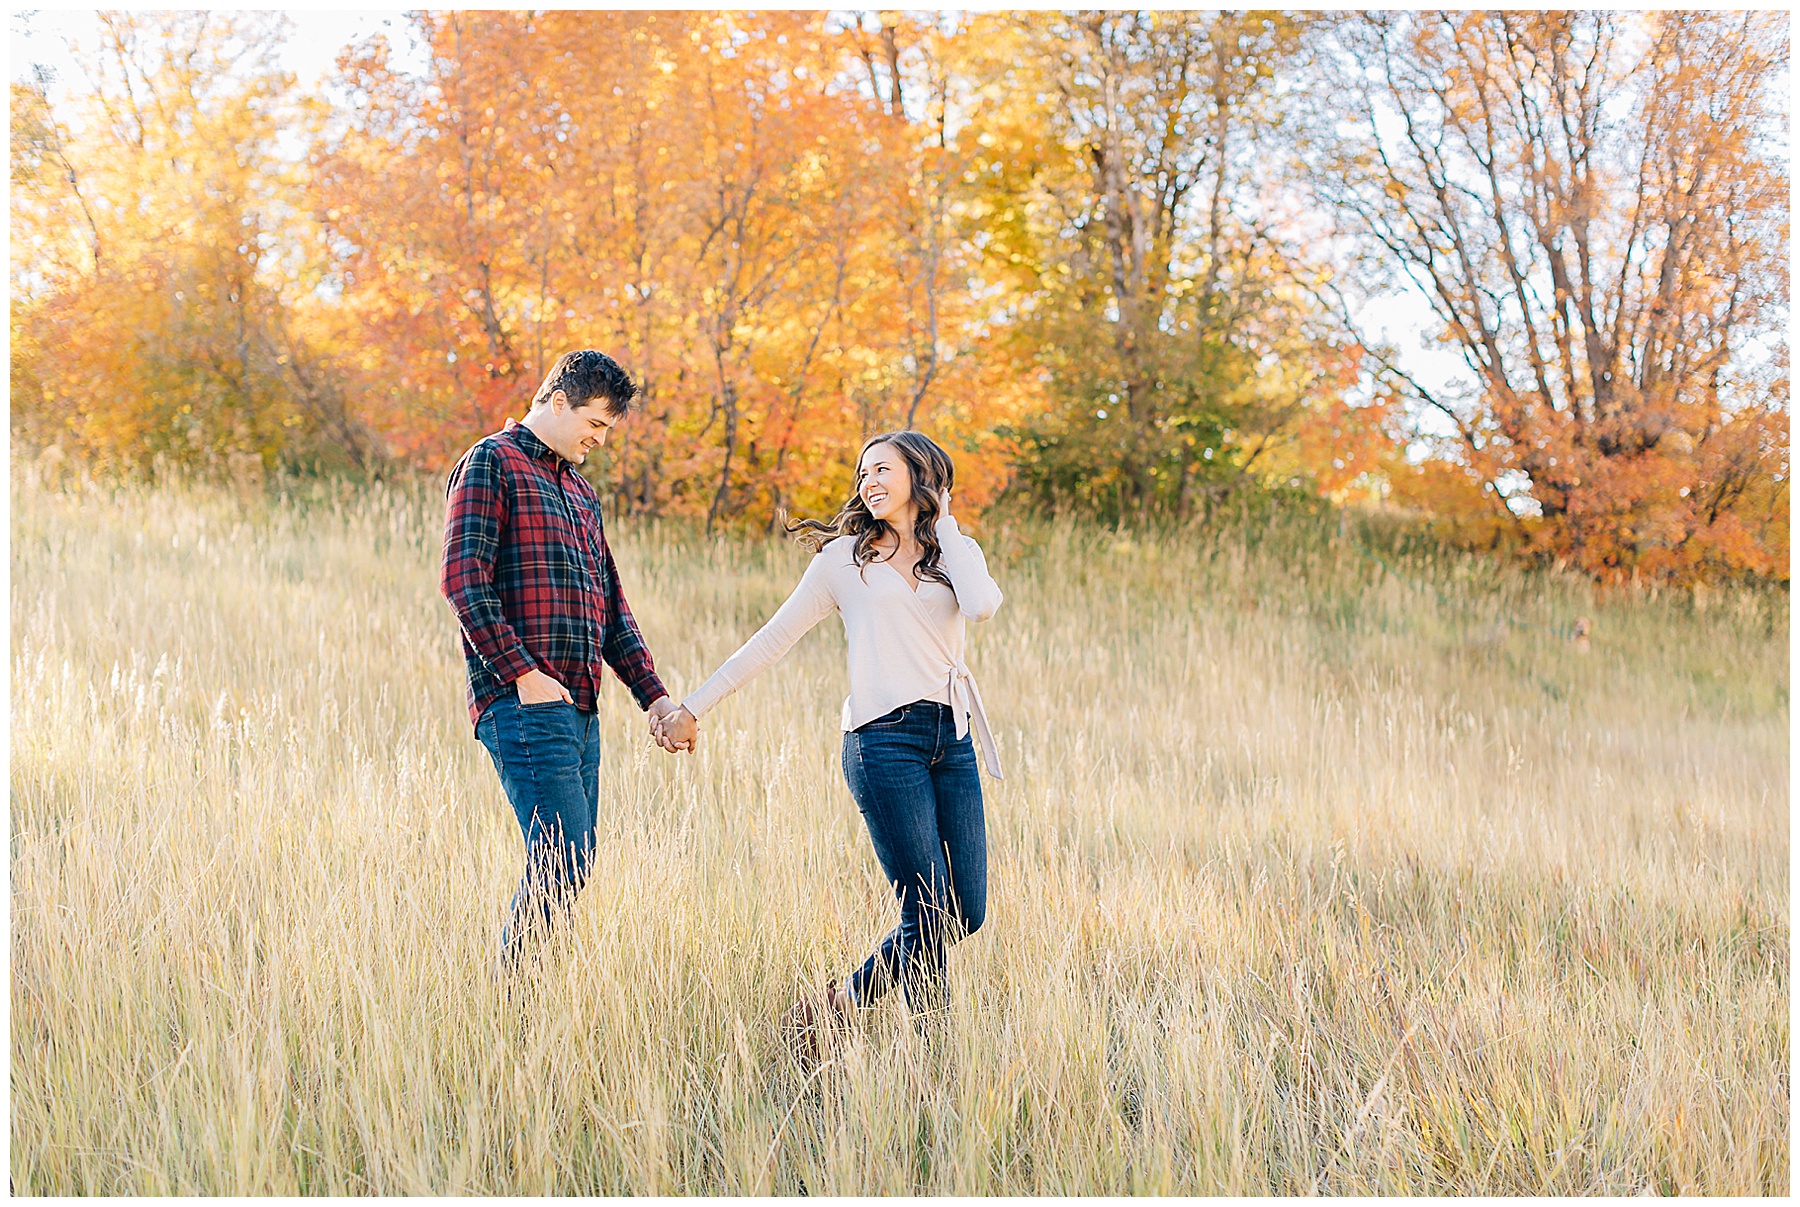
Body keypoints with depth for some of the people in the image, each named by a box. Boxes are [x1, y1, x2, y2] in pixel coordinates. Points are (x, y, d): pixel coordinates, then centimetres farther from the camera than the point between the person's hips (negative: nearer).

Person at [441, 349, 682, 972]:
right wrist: (523, 674, -18)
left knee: (566, 868, 6)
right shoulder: (491, 464, -1)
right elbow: (464, 581, -12)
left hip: (579, 708, 9)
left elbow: (611, 606, 27)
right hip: (526, 705, -9)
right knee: (563, 864, -14)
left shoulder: (581, 492, 25)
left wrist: (653, 694, 17)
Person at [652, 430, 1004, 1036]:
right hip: (884, 738, -4)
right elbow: (773, 639, 10)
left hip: (953, 741, 4)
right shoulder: (844, 557, 9)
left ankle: (840, 1002, 18)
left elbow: (982, 606, -9)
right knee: (929, 912, -8)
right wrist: (694, 707, 7)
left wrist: (942, 525, 2)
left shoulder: (958, 551, 15)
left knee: (965, 912, 3)